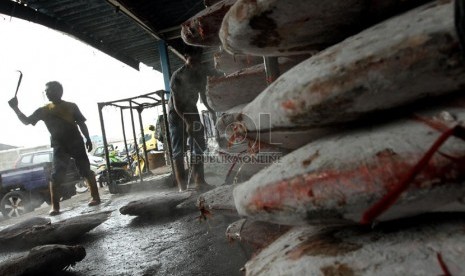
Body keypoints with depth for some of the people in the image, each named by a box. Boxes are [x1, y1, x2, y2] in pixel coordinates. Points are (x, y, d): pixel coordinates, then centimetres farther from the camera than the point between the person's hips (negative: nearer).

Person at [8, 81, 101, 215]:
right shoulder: (44, 110, 9)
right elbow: (26, 121, 11)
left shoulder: (71, 106, 5)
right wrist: (15, 108, 1)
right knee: (56, 175, -6)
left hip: (76, 143, -1)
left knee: (86, 171, 0)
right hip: (59, 146, 2)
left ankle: (96, 197, 8)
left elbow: (81, 123, 7)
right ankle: (55, 206, 1)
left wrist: (88, 139, 2)